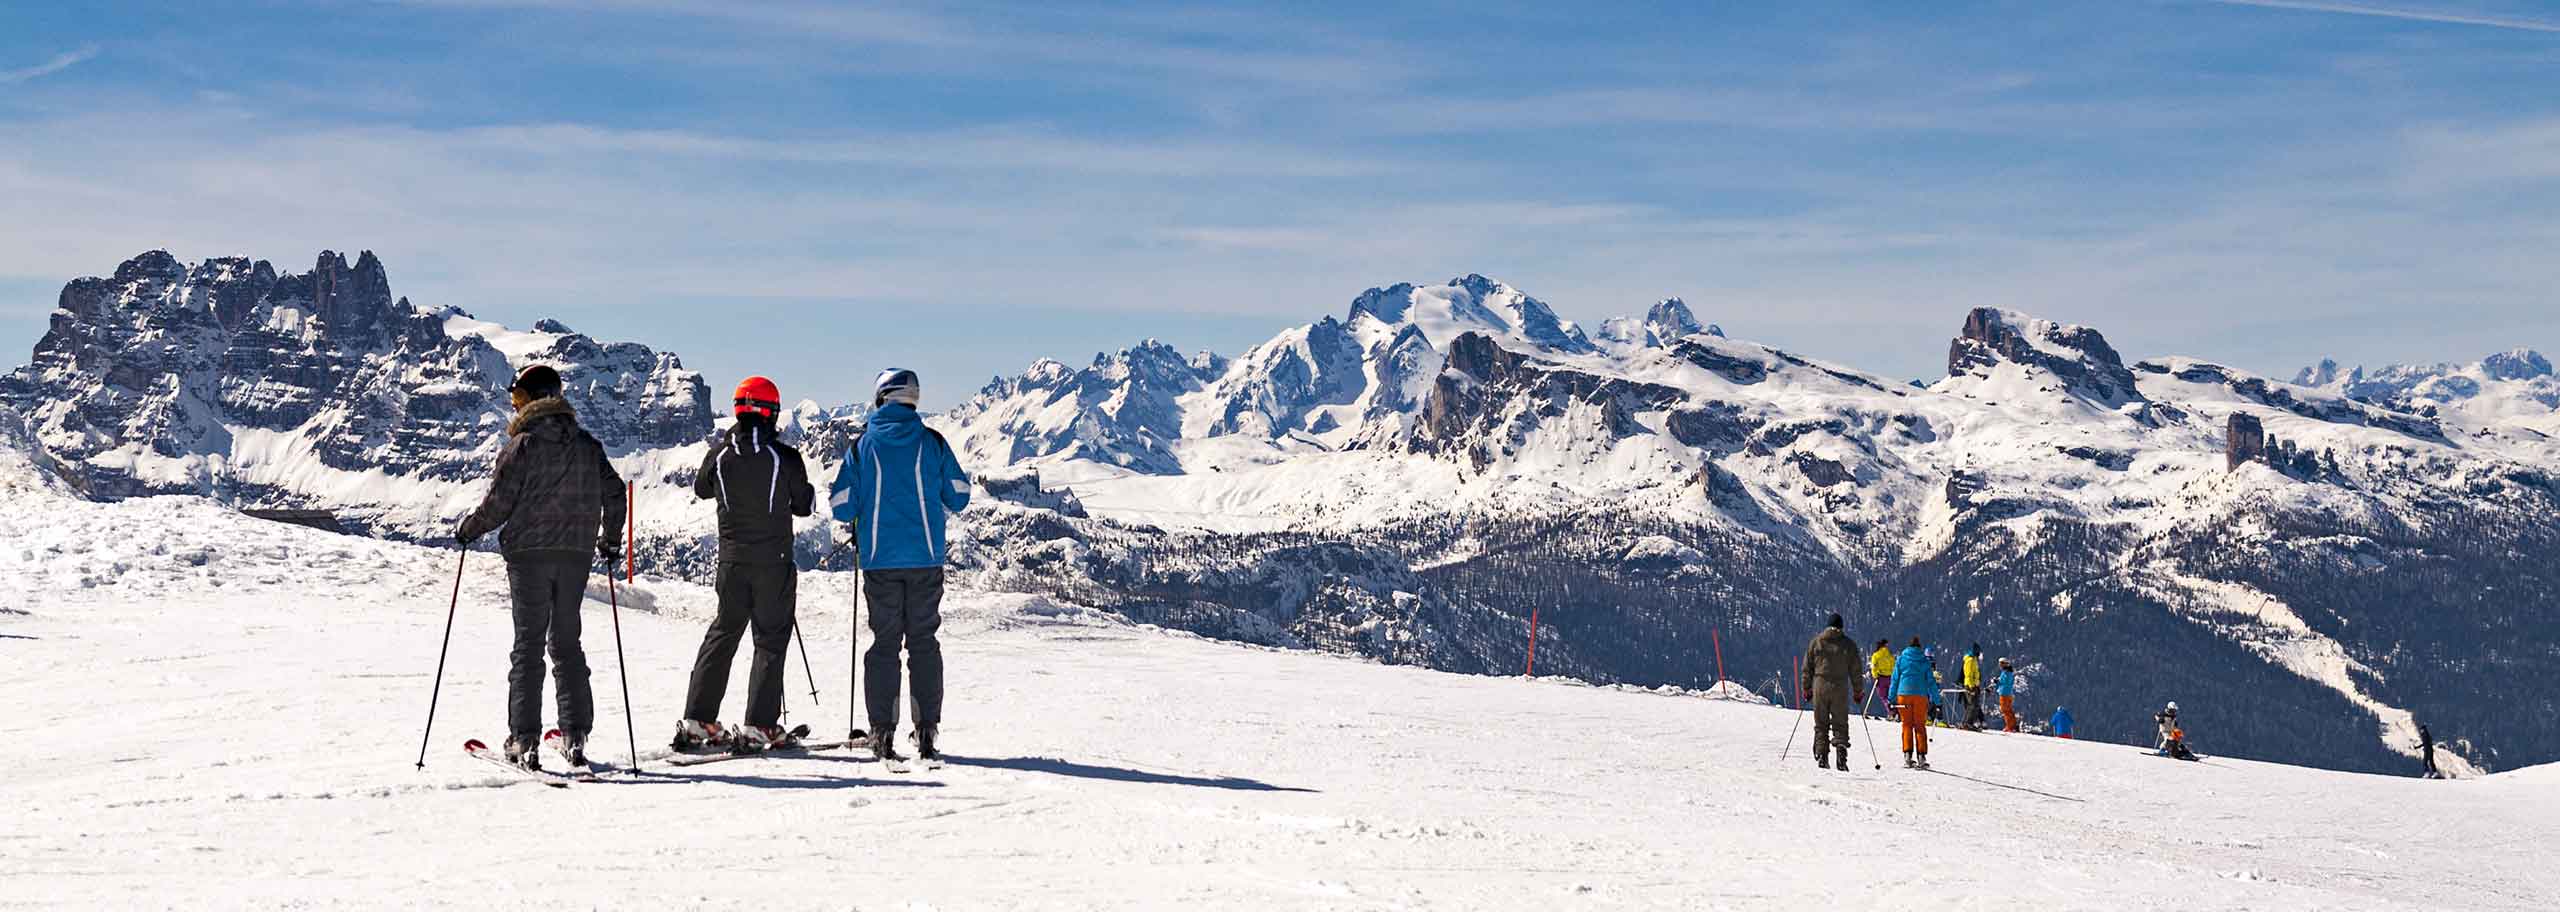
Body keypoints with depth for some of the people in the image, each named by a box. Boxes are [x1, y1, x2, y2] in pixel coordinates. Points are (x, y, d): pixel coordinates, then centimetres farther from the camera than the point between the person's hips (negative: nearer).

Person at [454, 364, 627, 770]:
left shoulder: (522, 444, -8)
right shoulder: (587, 444, 7)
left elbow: (498, 504, -9)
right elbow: (614, 493, 9)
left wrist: (467, 530, 9)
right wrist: (610, 540, 23)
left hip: (529, 554, -4)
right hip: (576, 554, 4)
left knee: (528, 645, 1)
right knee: (567, 643, 11)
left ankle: (525, 741, -2)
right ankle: (575, 737, 7)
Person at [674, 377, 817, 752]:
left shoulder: (719, 454, -3)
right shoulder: (785, 457, -11)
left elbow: (701, 489, 16)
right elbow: (805, 505, 0)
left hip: (732, 562, 3)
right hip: (774, 563, -3)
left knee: (722, 634, 14)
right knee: (771, 641, 5)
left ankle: (697, 721, 12)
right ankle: (759, 725, -1)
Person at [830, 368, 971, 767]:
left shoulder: (862, 446, -1)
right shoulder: (933, 442, 0)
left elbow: (842, 507, -1)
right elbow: (958, 497, 4)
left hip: (879, 559, 0)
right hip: (926, 559, 0)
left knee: (884, 643, 6)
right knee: (923, 642, 7)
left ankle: (882, 734, 1)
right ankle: (926, 732, 2)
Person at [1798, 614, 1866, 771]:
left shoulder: (1816, 641, 6)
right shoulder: (1849, 644, 4)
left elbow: (1807, 667, 7)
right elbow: (1855, 670, 5)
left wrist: (1806, 688, 14)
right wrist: (1858, 690, 13)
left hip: (1820, 686, 1)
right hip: (1840, 687, -1)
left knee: (1821, 724, 7)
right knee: (1840, 724, 4)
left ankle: (1821, 756, 0)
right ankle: (1841, 751, -14)